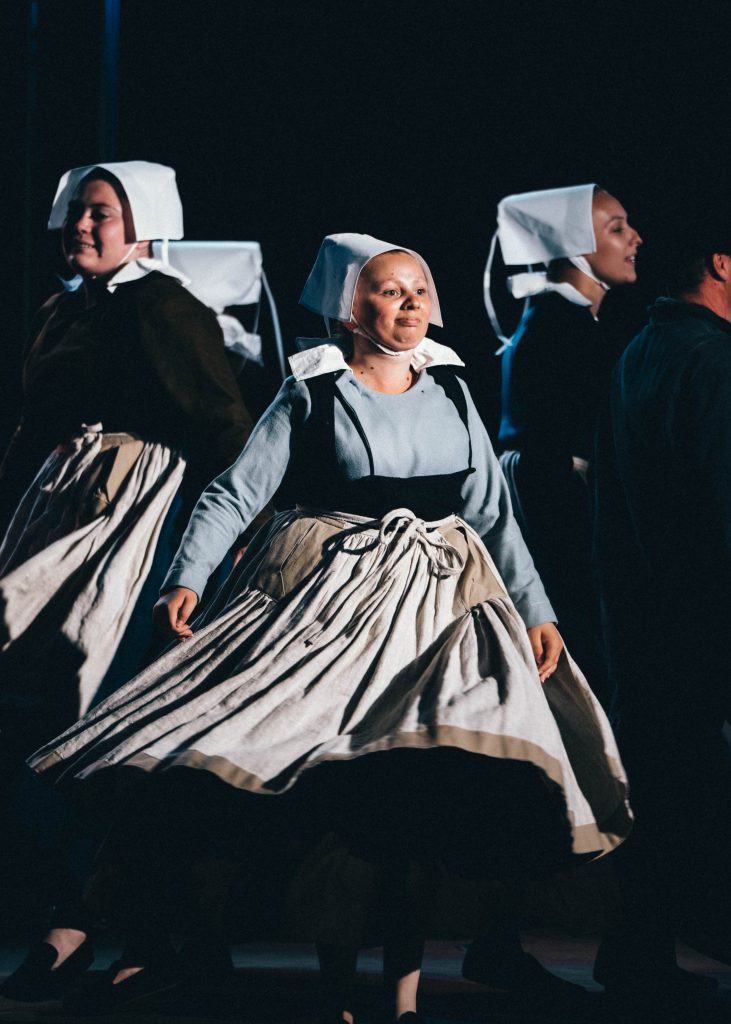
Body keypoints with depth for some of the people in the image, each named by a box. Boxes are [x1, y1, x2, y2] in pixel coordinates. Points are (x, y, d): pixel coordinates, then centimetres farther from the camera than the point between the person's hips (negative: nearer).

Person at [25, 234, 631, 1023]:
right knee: (338, 798, -9)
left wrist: (535, 610, 5)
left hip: (442, 601, 3)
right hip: (332, 597, -3)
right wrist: (186, 578, -17)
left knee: (427, 792, -10)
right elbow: (235, 491, -3)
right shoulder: (311, 393, 2)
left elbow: (492, 513, 13)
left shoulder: (451, 392, 12)